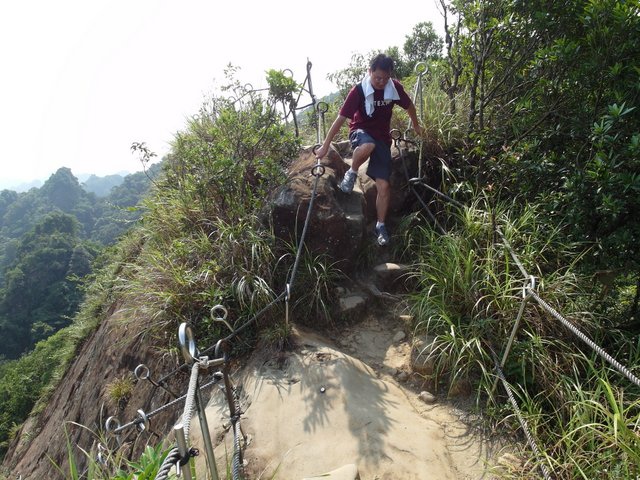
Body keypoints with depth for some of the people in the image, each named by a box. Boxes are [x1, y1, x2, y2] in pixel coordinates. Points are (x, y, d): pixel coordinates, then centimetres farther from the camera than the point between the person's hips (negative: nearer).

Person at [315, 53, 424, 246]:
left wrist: (416, 125, 25)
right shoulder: (359, 90, -19)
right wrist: (326, 145, -19)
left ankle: (381, 225, 8)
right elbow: (341, 118, -19)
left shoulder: (395, 87, -9)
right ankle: (351, 173, -12)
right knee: (368, 146, -43)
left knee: (384, 185, -8)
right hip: (360, 131, -3)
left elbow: (409, 105, 11)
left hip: (382, 137, 3)